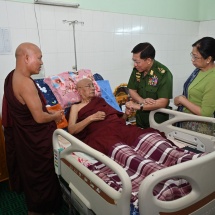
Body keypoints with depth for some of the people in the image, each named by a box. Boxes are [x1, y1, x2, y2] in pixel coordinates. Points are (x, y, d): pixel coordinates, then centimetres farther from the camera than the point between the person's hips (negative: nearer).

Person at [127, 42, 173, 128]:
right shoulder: (137, 69, -5)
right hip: (140, 118, 6)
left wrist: (139, 106, -26)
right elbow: (132, 90, 1)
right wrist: (142, 101, -18)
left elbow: (163, 102, -25)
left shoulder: (164, 74, -22)